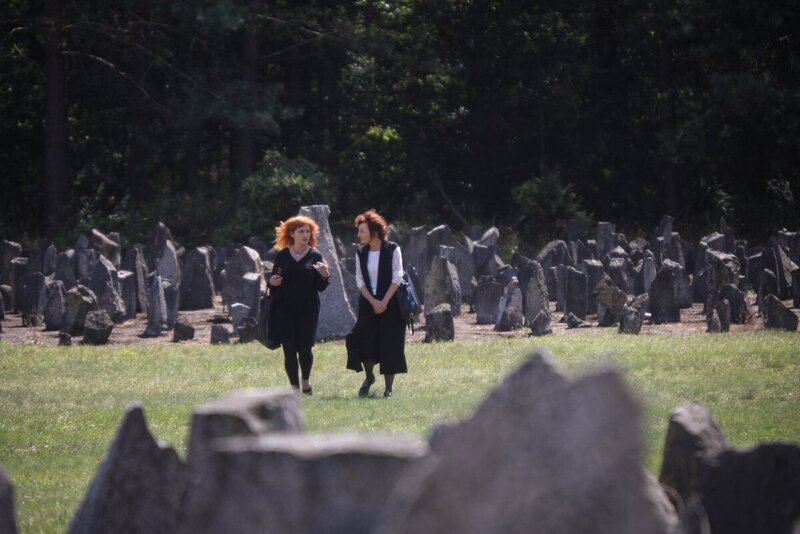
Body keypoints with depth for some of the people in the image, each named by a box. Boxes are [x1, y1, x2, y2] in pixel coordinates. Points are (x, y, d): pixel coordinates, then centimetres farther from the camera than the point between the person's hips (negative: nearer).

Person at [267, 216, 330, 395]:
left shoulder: (315, 257, 4)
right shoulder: (282, 256, 6)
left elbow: (321, 287, 3)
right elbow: (274, 281, 15)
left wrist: (325, 276, -17)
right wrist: (272, 282, -8)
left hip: (308, 309, -1)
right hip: (285, 309, 1)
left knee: (305, 348, -1)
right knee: (289, 349, -1)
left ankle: (306, 381, 25)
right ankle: (294, 387, 8)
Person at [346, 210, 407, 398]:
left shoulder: (392, 250, -6)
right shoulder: (361, 253, 5)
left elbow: (397, 278, -8)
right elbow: (360, 280, 4)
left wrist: (384, 301, -15)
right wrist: (373, 302, -10)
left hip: (390, 303, -3)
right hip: (368, 303, 3)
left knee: (389, 345, -3)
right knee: (364, 340, -6)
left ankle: (388, 388, 3)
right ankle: (369, 377, 19)